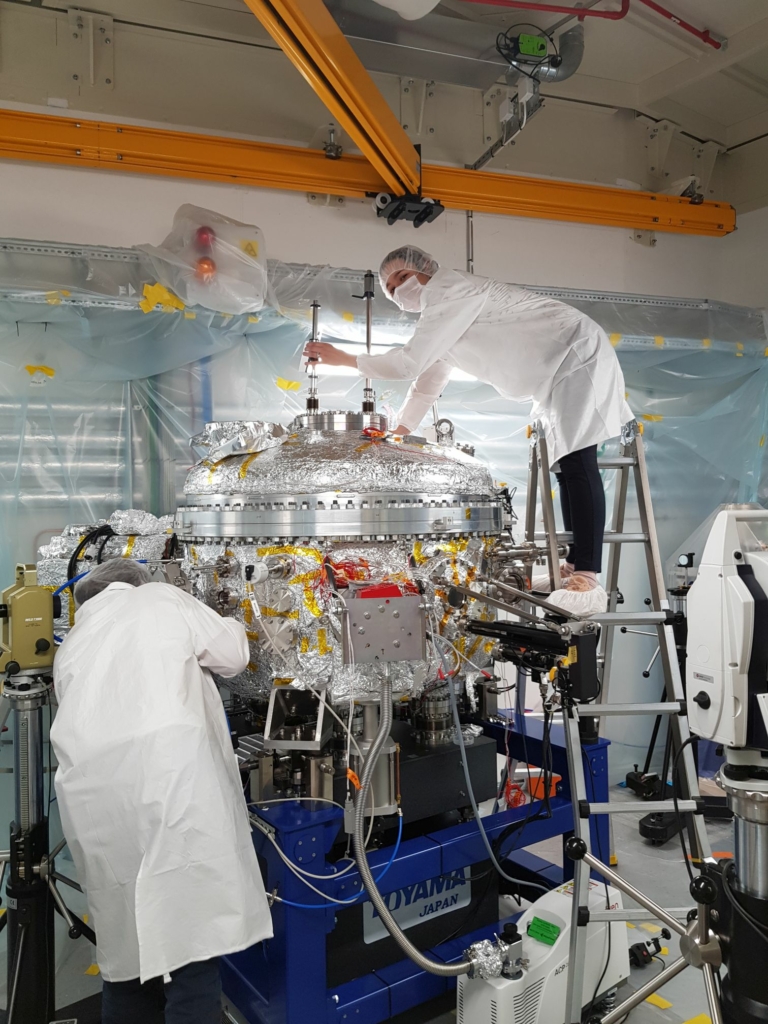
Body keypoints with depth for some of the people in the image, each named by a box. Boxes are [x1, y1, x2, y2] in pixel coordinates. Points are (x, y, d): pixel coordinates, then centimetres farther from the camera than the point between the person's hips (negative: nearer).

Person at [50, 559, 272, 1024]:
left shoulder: (72, 645, 27)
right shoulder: (162, 599, 13)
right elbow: (233, 655, 16)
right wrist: (229, 627, 37)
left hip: (91, 791, 5)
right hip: (165, 776, -5)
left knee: (127, 944, 16)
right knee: (190, 939, -2)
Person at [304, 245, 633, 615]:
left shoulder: (452, 292, -17)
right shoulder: (443, 308, 16)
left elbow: (409, 362, -23)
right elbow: (426, 383, 20)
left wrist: (342, 358, -12)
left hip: (578, 359, -11)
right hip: (558, 373, 11)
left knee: (576, 462, -19)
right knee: (564, 465, 9)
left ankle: (587, 582, -24)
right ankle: (574, 566, 14)